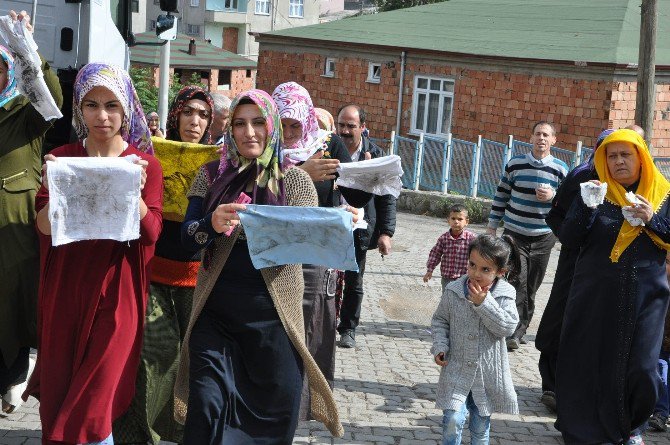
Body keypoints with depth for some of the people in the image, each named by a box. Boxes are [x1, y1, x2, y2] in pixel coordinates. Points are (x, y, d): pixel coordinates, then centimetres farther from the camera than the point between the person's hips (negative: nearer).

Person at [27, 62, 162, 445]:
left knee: (92, 410, -2)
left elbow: (151, 233, -8)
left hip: (116, 289, -2)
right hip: (66, 287, 2)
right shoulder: (61, 158, 4)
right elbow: (45, 228, -5)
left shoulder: (145, 164, 0)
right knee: (57, 396, 9)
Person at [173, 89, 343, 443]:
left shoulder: (295, 180, 1)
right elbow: (187, 239, -2)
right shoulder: (212, 175, 5)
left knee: (276, 407, 8)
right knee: (207, 408, -4)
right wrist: (213, 224, -23)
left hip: (273, 311, 0)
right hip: (216, 309, 1)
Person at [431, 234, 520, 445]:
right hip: (457, 369, 0)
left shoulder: (505, 295, -7)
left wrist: (484, 303, -24)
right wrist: (440, 347, -8)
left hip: (488, 373, 1)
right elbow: (440, 320, 6)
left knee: (481, 426, 13)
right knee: (453, 420, -12)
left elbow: (507, 327, -18)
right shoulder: (453, 291, -6)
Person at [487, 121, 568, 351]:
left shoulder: (560, 169, 0)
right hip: (515, 234, -1)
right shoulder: (515, 164, 1)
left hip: (544, 237, 1)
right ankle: (513, 330, -13)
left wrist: (553, 196, -15)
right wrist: (492, 225, 8)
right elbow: (501, 195, 9)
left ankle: (519, 331, 20)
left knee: (531, 288, 8)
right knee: (517, 281, -14)